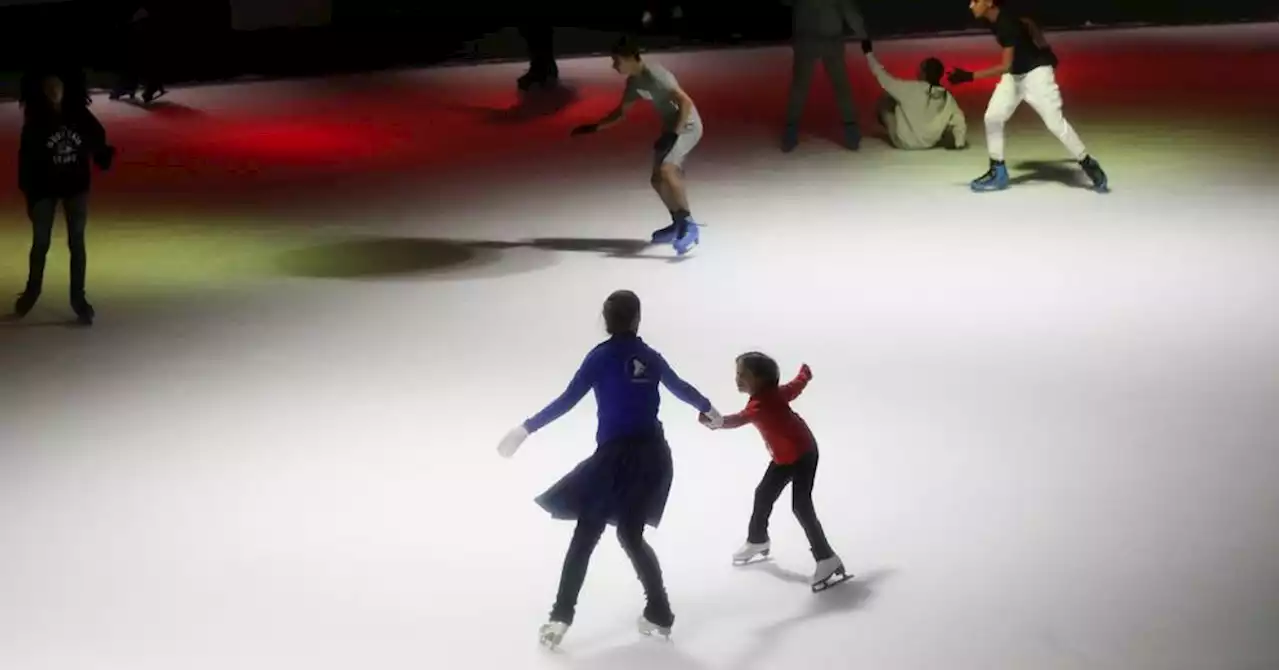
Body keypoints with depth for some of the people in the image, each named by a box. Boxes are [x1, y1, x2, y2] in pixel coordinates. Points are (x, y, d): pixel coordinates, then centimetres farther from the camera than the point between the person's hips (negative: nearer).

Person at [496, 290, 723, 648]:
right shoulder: (649, 357, 9)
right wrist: (708, 408, 46)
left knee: (585, 536, 2)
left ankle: (561, 618, -3)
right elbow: (680, 387, 26)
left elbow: (567, 400, -13)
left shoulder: (602, 356, -7)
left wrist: (525, 429, -10)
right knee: (631, 535, 19)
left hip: (617, 457, -5)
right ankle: (659, 613, 19)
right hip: (653, 454, 5)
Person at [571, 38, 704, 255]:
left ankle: (688, 224, -24)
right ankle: (679, 225, 30)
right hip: (672, 128, 10)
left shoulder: (655, 76, -25)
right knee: (658, 179, 13)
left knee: (666, 171, -29)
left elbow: (686, 103, -29)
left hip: (687, 126, -10)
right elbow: (621, 112, 21)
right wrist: (594, 127, 16)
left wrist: (673, 135, -30)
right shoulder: (634, 81, 5)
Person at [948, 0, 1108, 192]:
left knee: (1055, 122, -8)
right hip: (1014, 75, 8)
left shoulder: (1006, 23, -31)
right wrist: (1044, 48, 19)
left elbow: (1006, 66, -33)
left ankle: (1088, 165, 6)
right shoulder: (994, 19, -5)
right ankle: (998, 172, 8)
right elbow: (1027, 23, 12)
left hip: (1035, 73, -8)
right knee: (993, 117, 0)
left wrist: (970, 76, -38)